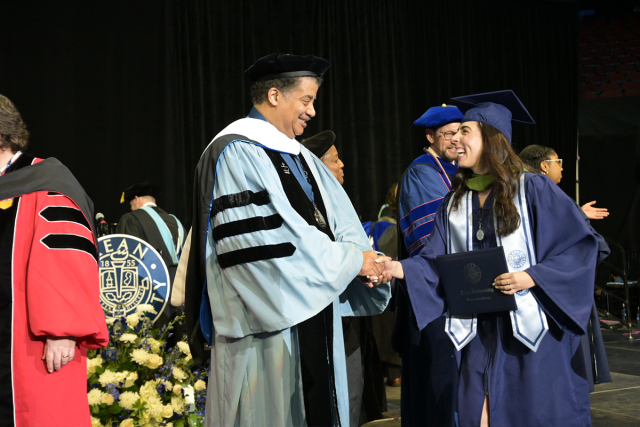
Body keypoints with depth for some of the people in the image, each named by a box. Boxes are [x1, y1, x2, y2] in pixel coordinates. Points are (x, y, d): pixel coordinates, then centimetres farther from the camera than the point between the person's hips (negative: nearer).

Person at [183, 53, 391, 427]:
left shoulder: (298, 155, 17)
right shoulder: (236, 154, -10)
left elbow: (339, 220, 12)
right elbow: (272, 236, -19)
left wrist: (364, 261, -9)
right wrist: (351, 260, -12)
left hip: (313, 311, 8)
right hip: (267, 319, -8)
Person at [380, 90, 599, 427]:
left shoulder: (533, 190, -6)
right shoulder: (454, 203, 11)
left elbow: (579, 246, -9)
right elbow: (435, 262, 4)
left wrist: (531, 277, -19)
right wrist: (400, 268, -15)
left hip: (534, 331, -5)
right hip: (480, 335, 5)